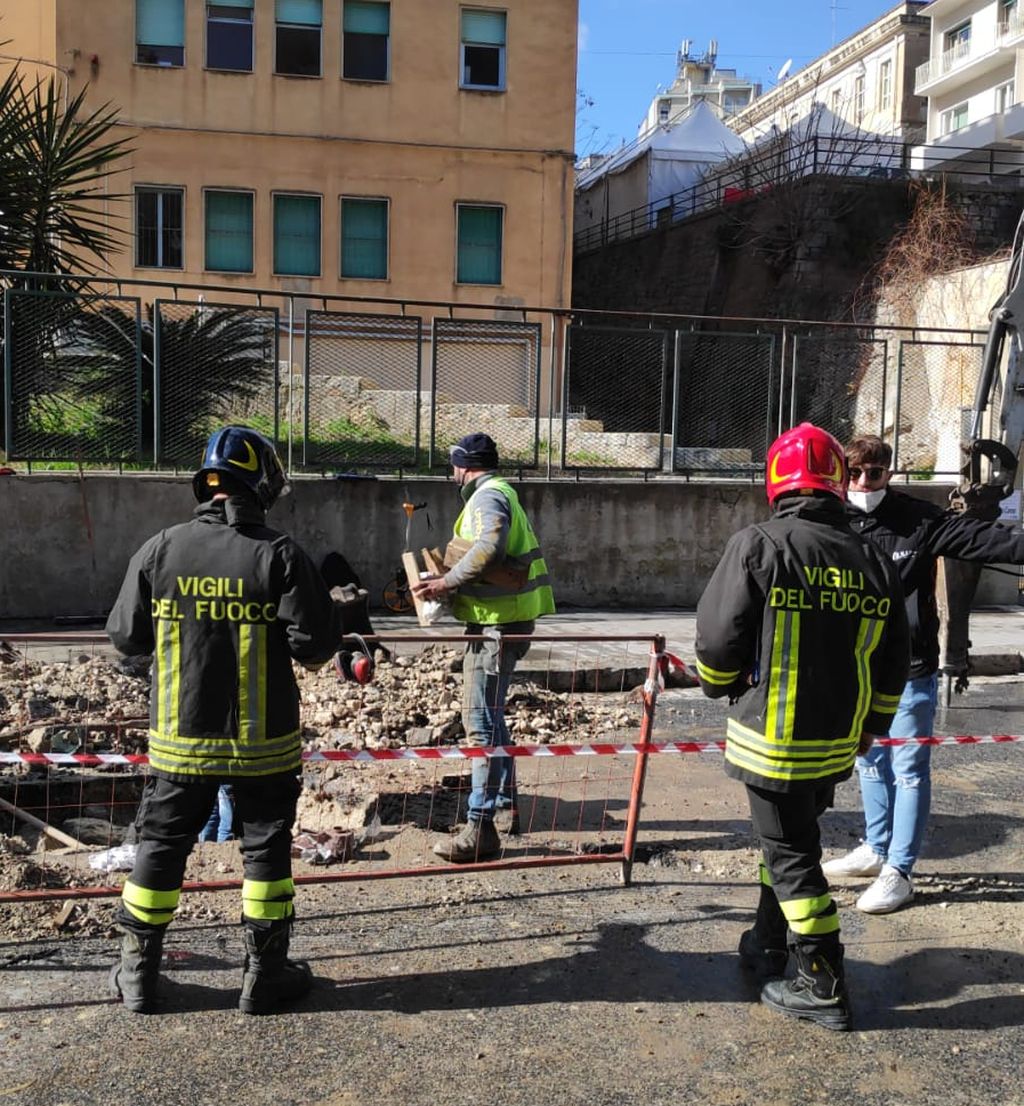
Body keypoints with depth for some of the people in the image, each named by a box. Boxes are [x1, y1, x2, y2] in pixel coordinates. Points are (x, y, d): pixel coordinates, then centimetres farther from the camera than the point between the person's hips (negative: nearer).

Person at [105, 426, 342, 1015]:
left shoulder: (159, 551, -5)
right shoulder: (280, 554, -13)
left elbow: (127, 637, 3)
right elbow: (316, 645, -14)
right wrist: (307, 640, 8)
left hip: (180, 738, 3)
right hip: (262, 741, -2)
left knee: (161, 846, 16)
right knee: (266, 849, 12)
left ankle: (138, 974, 27)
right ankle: (265, 975, 22)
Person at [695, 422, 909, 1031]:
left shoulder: (758, 546, -15)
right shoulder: (876, 562, 1)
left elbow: (718, 639, -13)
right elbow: (893, 665, 8)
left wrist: (722, 688, 8)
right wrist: (870, 726, 23)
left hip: (770, 740, -5)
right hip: (837, 744, 5)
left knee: (791, 855, 7)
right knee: (792, 838, 22)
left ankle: (825, 990, 15)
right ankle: (767, 949, 38)